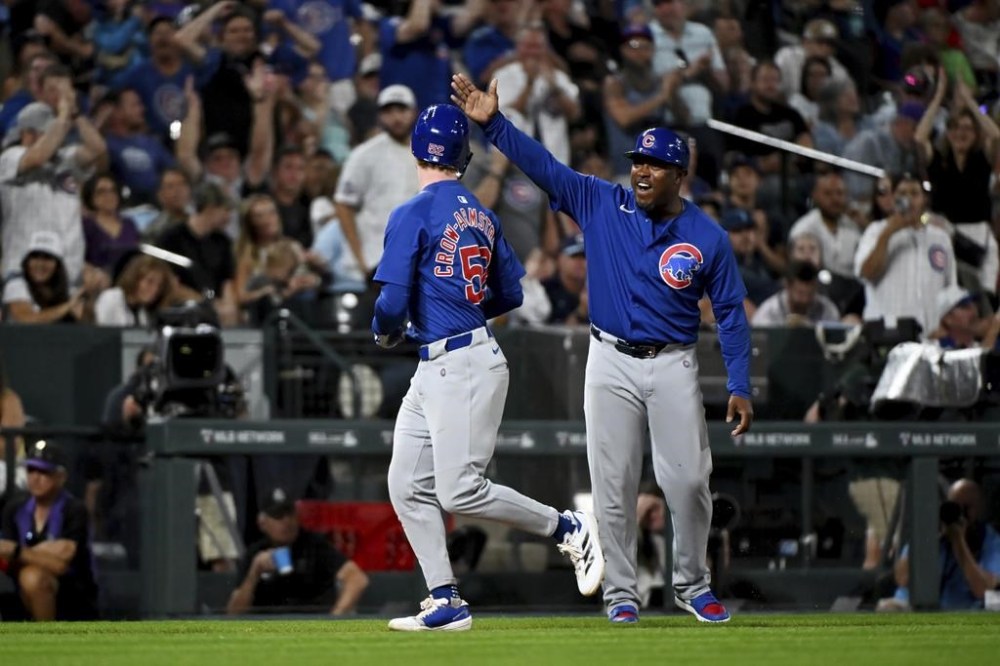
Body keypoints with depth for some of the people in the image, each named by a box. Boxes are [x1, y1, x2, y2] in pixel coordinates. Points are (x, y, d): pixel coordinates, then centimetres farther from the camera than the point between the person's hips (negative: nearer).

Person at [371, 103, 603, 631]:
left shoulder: (412, 216, -12)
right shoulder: (482, 216, 12)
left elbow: (393, 302, -17)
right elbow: (511, 294, 17)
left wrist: (385, 332, 5)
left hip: (463, 368, -9)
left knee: (460, 492, -10)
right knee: (408, 487, 8)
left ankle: (568, 528, 1)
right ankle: (446, 603, 7)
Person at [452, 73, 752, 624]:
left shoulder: (708, 238, -2)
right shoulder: (601, 205, 1)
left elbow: (730, 313, 2)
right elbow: (542, 165, -6)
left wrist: (739, 387, -5)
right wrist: (493, 123, -19)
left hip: (672, 366, -1)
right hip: (611, 363, 1)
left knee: (688, 481, -4)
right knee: (614, 485, 1)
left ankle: (692, 586, 15)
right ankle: (620, 593, 10)